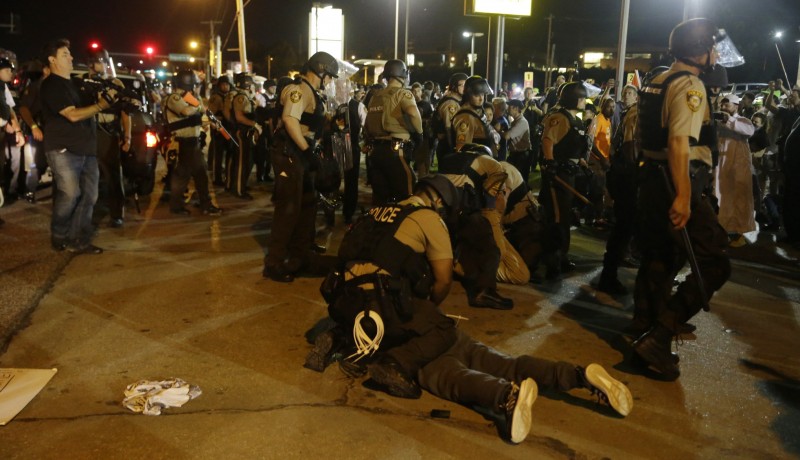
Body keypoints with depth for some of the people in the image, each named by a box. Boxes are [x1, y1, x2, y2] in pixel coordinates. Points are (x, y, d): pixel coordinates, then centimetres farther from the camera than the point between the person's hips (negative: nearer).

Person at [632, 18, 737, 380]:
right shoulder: (689, 85, -13)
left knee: (659, 253, 21)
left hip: (653, 178, 10)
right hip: (677, 184, -10)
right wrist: (682, 196, -31)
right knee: (714, 264, -8)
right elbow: (679, 141, -26)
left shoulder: (658, 82, 16)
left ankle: (646, 319, 34)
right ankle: (659, 337, -15)